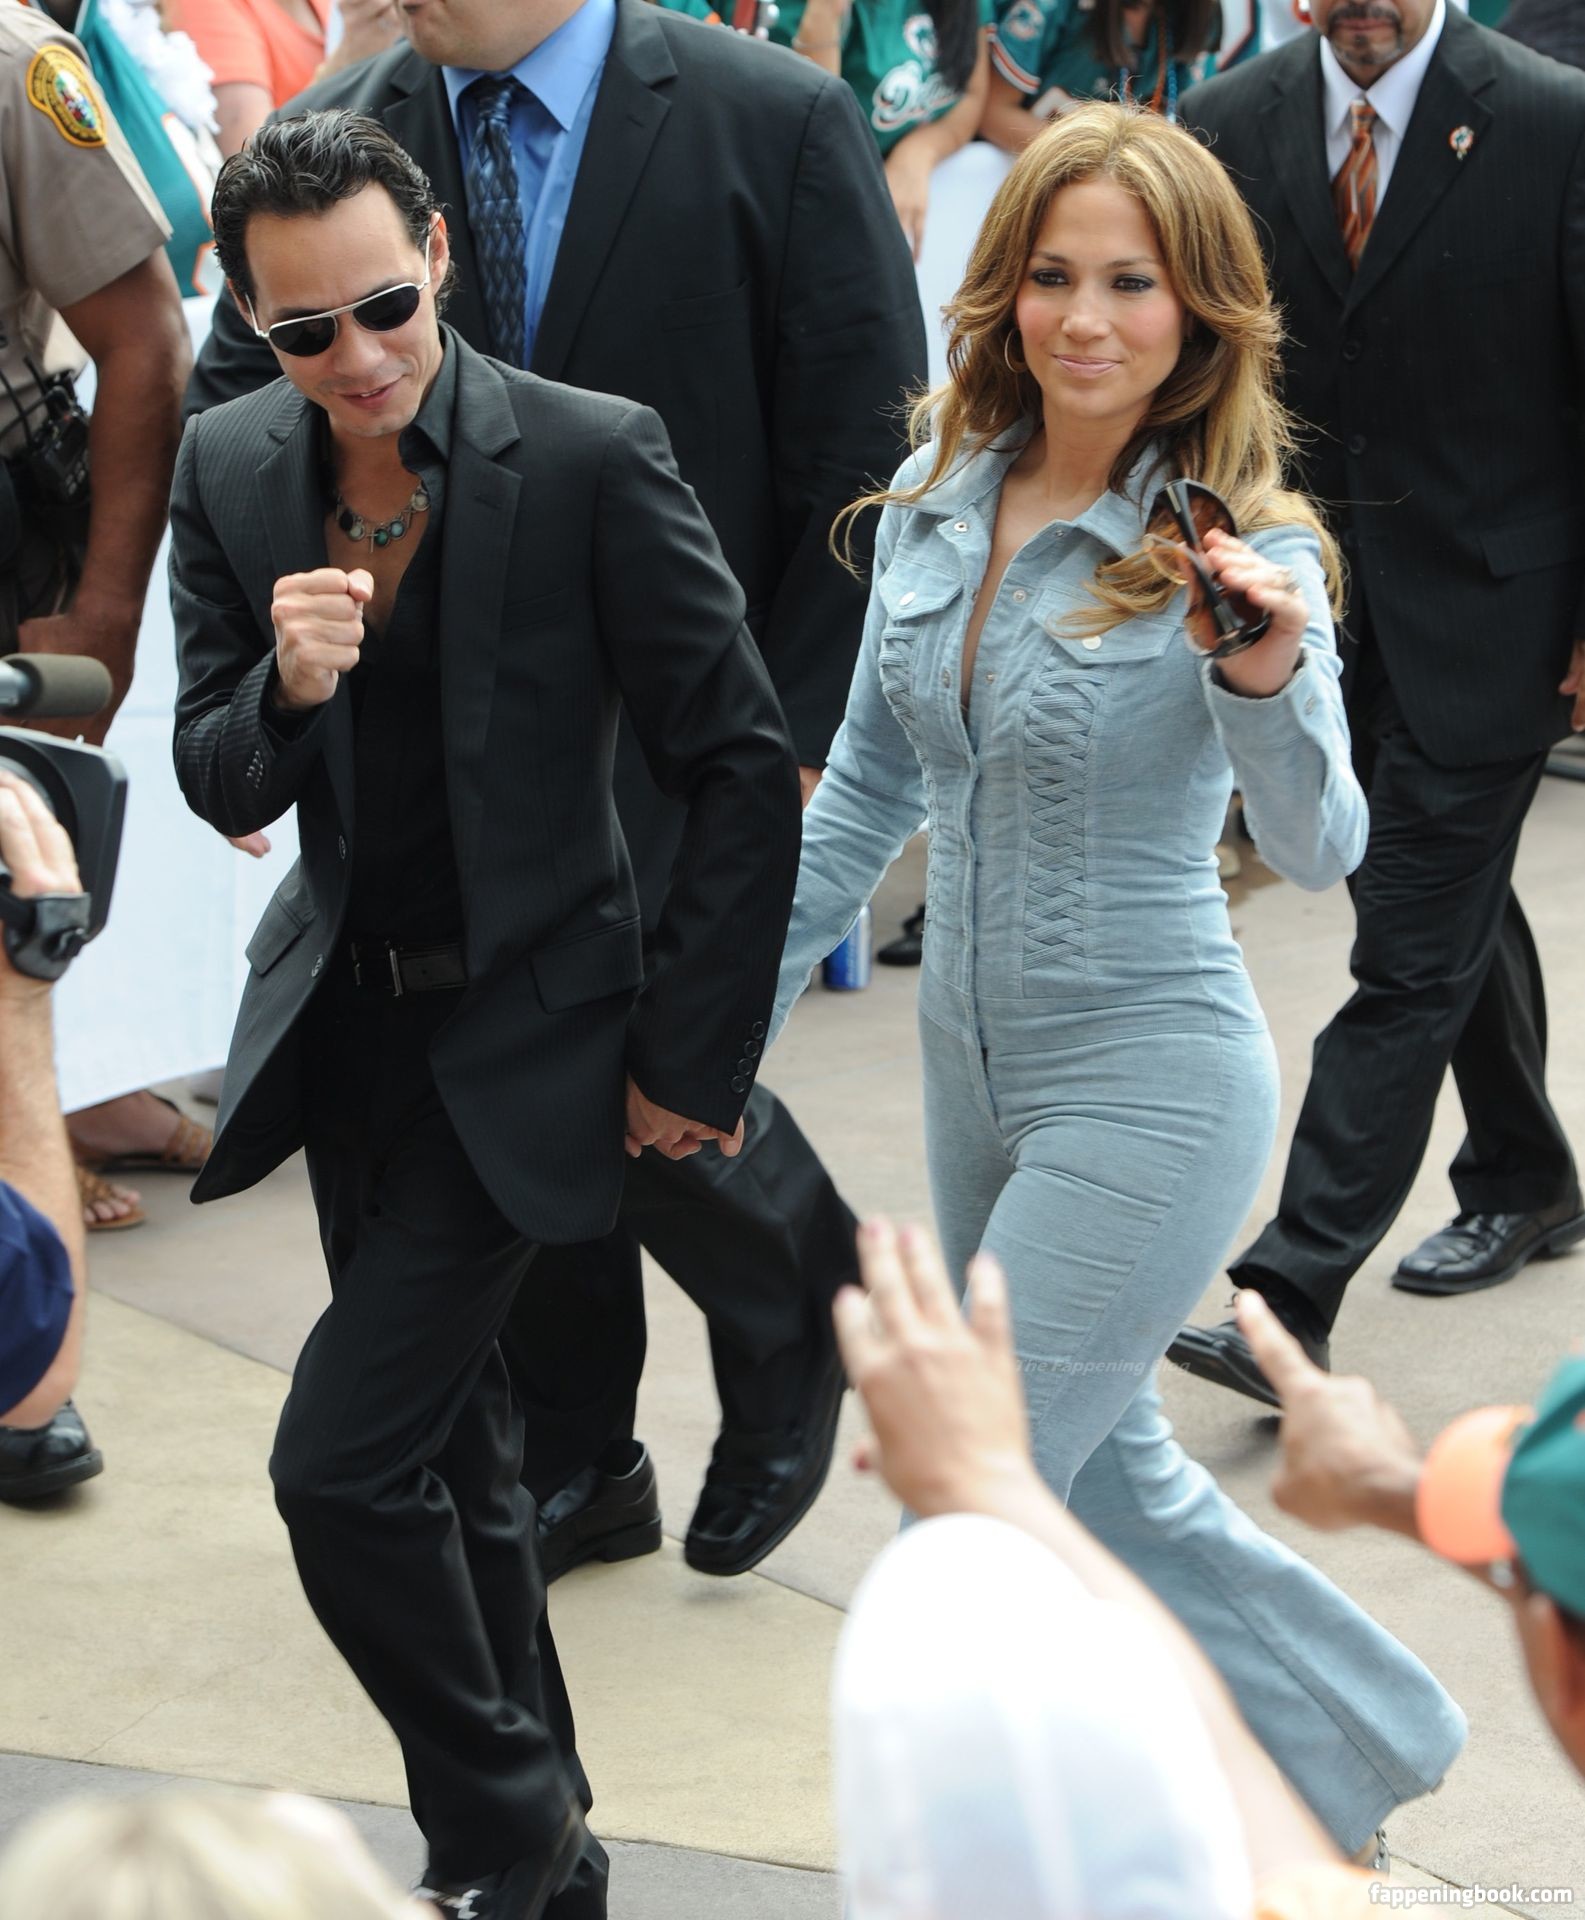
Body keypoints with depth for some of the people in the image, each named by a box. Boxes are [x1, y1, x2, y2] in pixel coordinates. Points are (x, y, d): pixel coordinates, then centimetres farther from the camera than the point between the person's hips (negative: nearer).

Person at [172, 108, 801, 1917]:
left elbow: (744, 770, -13)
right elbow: (220, 787, 2)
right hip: (345, 1010, 6)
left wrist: (686, 1058, -10)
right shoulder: (231, 470, -2)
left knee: (343, 1461, -12)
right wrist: (284, 688, -21)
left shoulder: (593, 457, -17)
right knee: (451, 1458, 17)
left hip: (520, 1025, -6)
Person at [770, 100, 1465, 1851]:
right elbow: (866, 796, 10)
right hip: (972, 1066, 7)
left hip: (1146, 1089, -7)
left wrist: (1269, 683, -47)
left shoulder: (1239, 551, -17)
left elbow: (1320, 850, -28)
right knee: (1103, 1477, 21)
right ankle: (1360, 1741, 42)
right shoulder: (936, 499, 0)